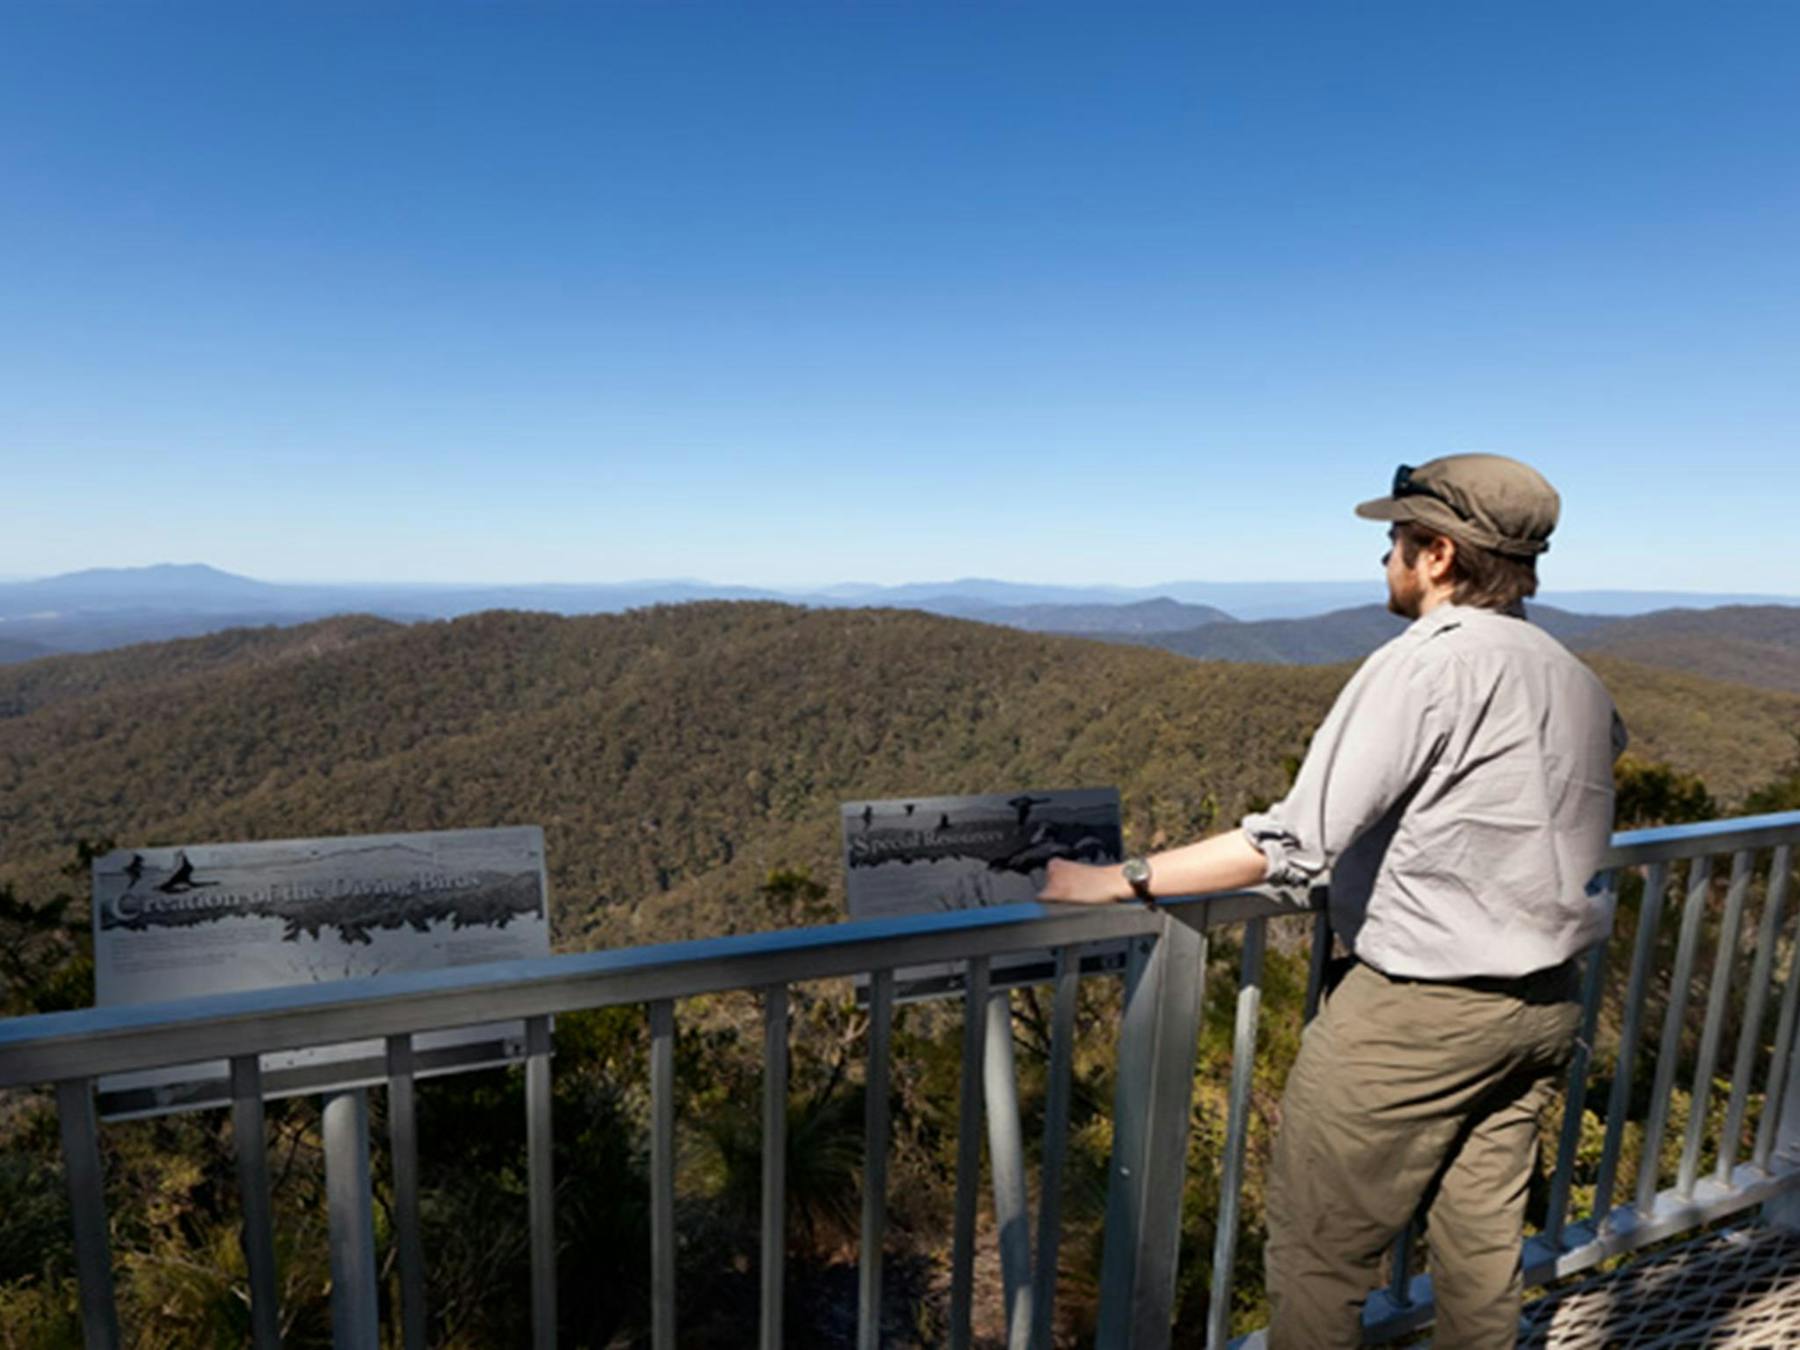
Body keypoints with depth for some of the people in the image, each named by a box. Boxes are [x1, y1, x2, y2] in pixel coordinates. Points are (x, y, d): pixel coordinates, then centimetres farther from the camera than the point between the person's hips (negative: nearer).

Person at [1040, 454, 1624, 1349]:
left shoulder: (1423, 665, -19)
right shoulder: (1576, 679, 5)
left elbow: (1294, 843, -26)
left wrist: (1121, 882, -21)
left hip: (1416, 1013, -8)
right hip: (1548, 1004, 8)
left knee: (1316, 1254, 7)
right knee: (1481, 1251, 21)